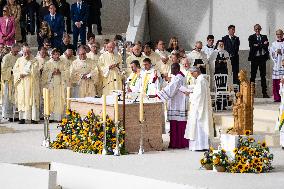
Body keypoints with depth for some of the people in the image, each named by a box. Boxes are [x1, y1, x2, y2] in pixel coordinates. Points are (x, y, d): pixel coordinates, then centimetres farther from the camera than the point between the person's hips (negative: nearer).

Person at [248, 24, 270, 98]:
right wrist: (262, 44, -18)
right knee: (253, 75, 0)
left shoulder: (264, 37, 12)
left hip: (262, 58, 2)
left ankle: (264, 92, 7)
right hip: (254, 58, -2)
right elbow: (252, 46, -11)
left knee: (263, 75, 5)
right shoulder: (251, 37, 4)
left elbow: (266, 46, -1)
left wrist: (257, 45, -15)